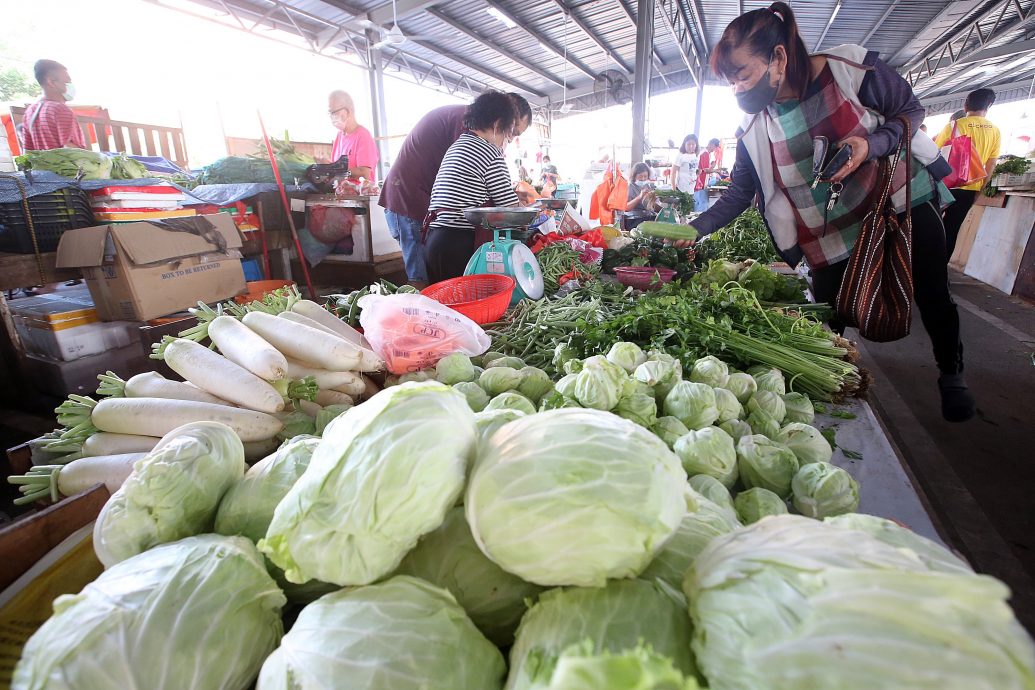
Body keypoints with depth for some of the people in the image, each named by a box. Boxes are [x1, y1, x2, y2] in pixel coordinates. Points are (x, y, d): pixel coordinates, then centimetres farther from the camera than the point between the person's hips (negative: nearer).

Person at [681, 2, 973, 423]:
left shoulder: (851, 67, -16)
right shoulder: (754, 128, -10)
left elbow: (911, 110, -6)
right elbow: (738, 194, -6)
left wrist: (871, 145, -26)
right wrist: (695, 229, -20)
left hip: (906, 205, -1)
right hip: (828, 241, 1)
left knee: (933, 299, 11)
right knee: (824, 330, 0)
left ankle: (951, 377, 36)